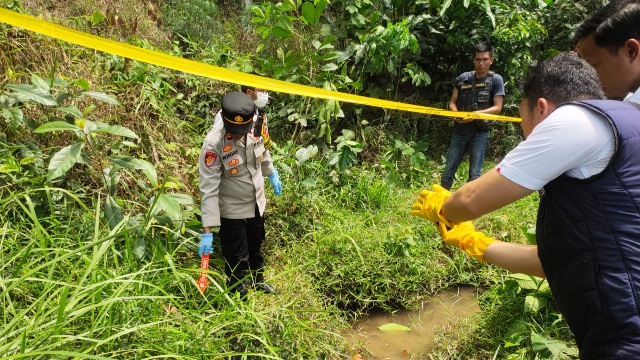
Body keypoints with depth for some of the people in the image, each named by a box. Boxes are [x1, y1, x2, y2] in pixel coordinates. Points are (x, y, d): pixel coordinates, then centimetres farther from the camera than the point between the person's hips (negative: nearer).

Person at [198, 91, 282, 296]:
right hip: (232, 210, -5)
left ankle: (258, 280, 54)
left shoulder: (255, 126, -15)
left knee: (256, 246, 27)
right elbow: (209, 188, -31)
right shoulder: (213, 144, -30)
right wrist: (207, 231, -31)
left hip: (257, 202, 6)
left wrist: (272, 174, 20)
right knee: (237, 258, 9)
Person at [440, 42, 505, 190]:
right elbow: (452, 102, 8)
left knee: (475, 173, 0)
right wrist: (457, 113, -14)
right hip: (460, 130, 3)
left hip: (480, 132, -3)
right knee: (448, 170, 6)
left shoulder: (496, 79, -1)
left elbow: (497, 107, -6)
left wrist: (476, 114, -20)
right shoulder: (463, 78, 7)